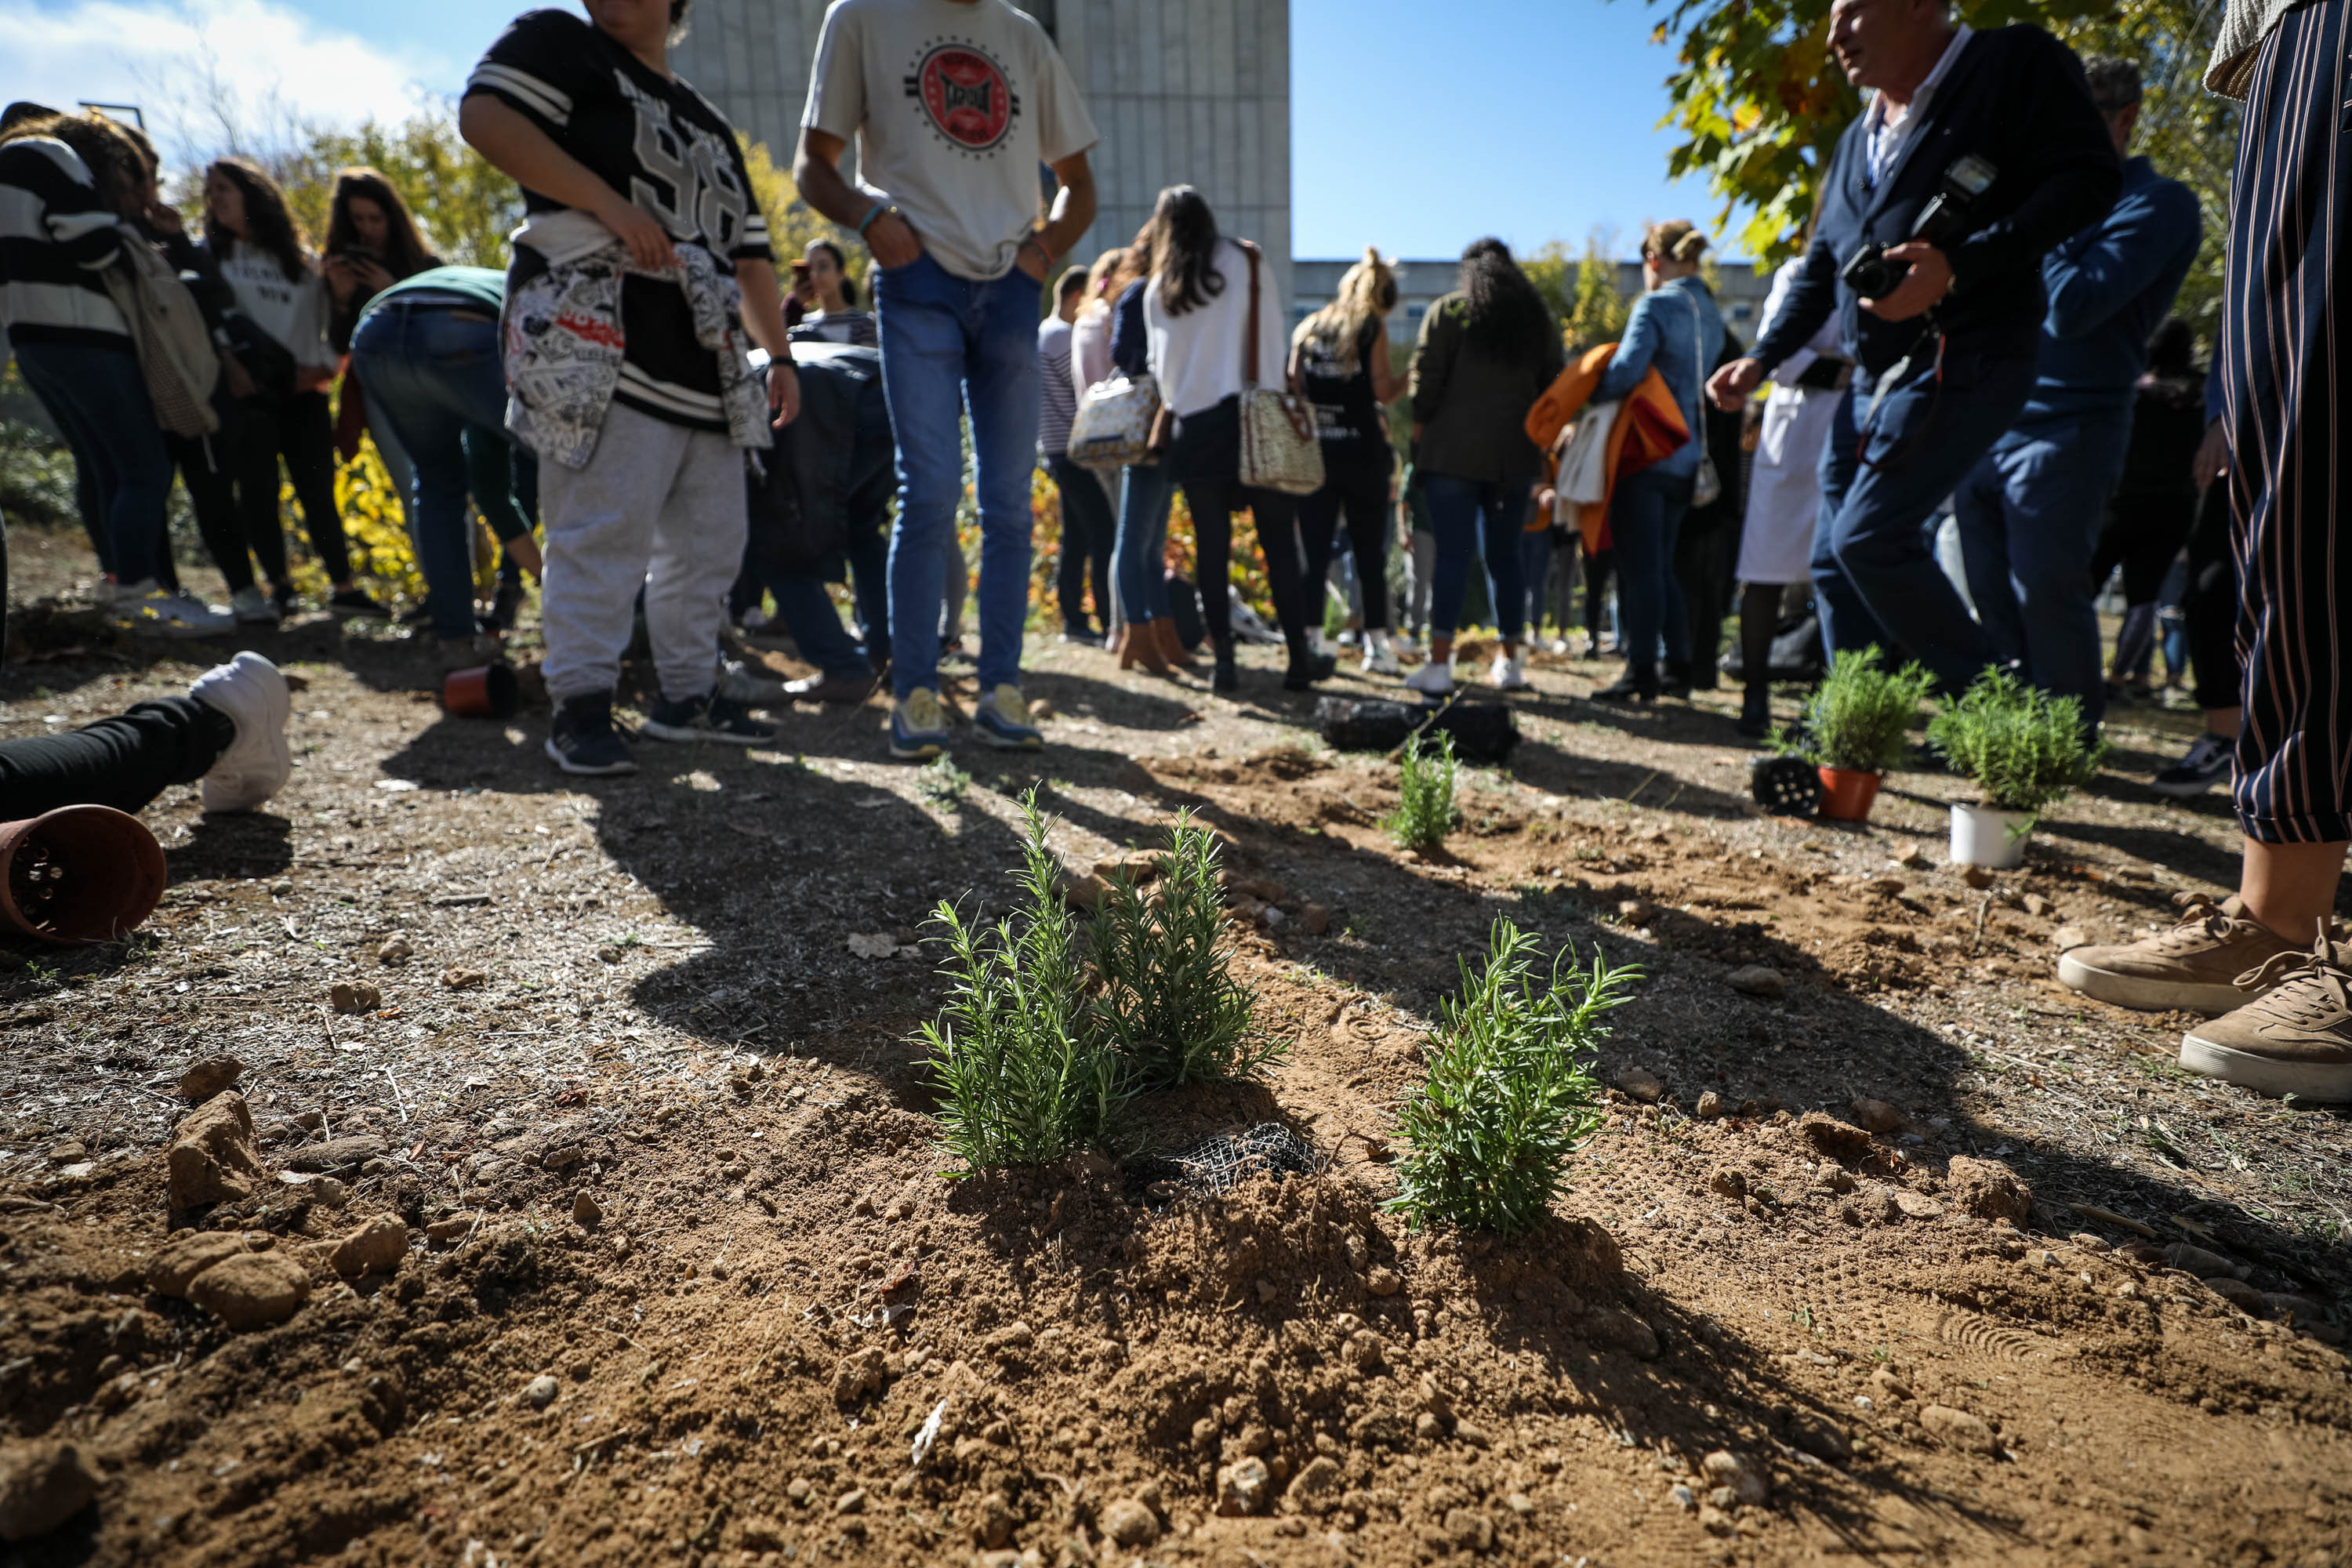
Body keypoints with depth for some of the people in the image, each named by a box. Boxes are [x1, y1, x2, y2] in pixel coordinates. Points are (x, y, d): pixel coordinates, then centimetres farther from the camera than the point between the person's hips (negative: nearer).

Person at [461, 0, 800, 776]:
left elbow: (750, 254, 27)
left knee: (709, 539, 6)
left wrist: (779, 353, 17)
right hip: (605, 347, -7)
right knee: (604, 531, -14)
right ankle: (581, 707, -7)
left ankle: (687, 693, 16)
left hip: (707, 368, 7)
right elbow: (484, 116, -9)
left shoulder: (709, 126, 28)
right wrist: (610, 203, -17)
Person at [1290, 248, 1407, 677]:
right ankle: (1376, 644, 5)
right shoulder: (1372, 328, 0)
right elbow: (1384, 391, -6)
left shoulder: (1307, 328, 10)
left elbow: (1293, 388, 8)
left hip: (1314, 452, 3)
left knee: (1314, 551, 4)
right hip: (1362, 452, -3)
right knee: (1370, 552, 4)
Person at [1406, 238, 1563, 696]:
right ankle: (1512, 663, 14)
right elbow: (1553, 384, 13)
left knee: (1452, 554, -6)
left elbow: (1426, 377, -7)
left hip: (1454, 451, -4)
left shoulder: (1448, 310, 0)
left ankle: (1439, 664, -11)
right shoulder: (1537, 316, 14)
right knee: (1506, 555, 10)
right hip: (1516, 455, 4)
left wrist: (1421, 426, 6)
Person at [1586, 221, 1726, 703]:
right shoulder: (1711, 314, 14)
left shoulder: (1656, 306, -10)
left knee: (1639, 566, -4)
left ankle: (1641, 672, -2)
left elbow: (1625, 371, -22)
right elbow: (1705, 382, 16)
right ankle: (1680, 667, 17)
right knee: (1663, 564, 15)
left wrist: (1586, 397, -7)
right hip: (1685, 459, 8)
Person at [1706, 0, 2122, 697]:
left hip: (1962, 358, -8)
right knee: (1834, 559, 5)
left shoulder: (2015, 63, -1)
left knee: (1868, 538, -18)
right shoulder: (1859, 138, 22)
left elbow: (2089, 177, -11)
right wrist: (1762, 359, 12)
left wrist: (1956, 265, -23)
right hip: (1873, 379, 9)